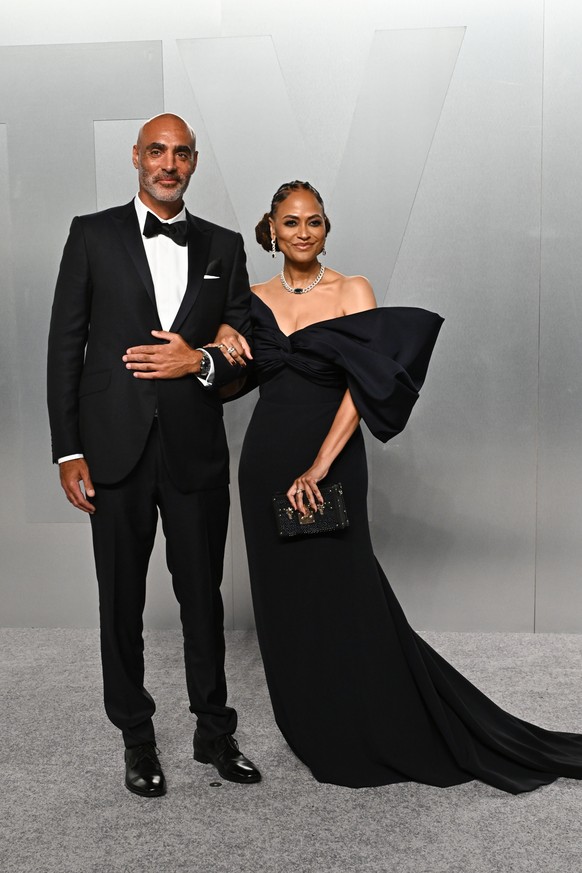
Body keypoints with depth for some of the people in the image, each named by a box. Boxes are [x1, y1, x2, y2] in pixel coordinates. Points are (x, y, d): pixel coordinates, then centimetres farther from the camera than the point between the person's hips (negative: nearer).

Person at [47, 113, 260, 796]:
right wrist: (68, 450, -5)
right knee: (122, 601, 10)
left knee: (203, 595, 11)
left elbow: (246, 349, 10)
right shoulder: (93, 235, 3)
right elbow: (65, 345, 0)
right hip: (116, 449, -1)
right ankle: (137, 739, 28)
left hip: (195, 450, 2)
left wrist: (200, 362, -12)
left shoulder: (222, 246, 9)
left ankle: (214, 732, 29)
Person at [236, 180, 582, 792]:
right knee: (284, 598, 11)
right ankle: (312, 732, 30)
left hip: (332, 464, -4)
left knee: (341, 600, 0)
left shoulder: (352, 292, -4)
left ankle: (369, 739, 21)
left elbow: (364, 386, -14)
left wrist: (319, 466, -22)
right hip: (267, 462, 4)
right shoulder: (255, 300, 7)